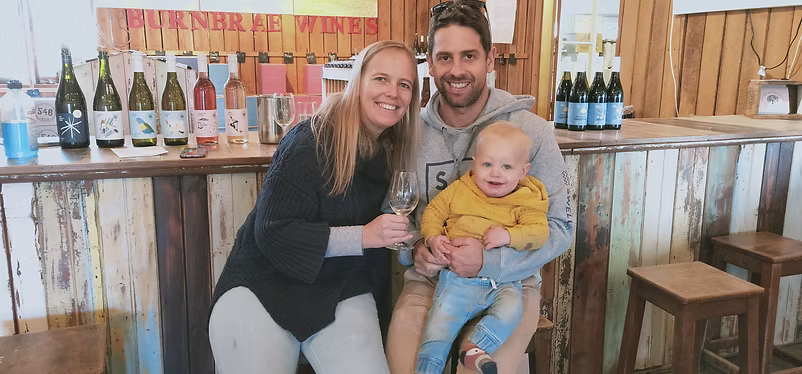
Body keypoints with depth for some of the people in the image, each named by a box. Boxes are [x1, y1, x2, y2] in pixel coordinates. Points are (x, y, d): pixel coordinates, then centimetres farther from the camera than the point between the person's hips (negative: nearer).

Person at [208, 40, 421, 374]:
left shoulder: (394, 151, 4)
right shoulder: (311, 142, -15)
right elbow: (273, 233, -19)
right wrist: (362, 236, -25)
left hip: (341, 293, 4)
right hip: (268, 284, -4)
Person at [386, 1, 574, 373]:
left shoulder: (532, 131, -8)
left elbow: (559, 227, -6)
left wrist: (489, 260, -20)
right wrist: (414, 249, -9)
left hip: (509, 282, -2)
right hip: (429, 281, 2)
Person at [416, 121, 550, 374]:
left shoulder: (525, 201, 3)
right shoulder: (459, 190, 7)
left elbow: (539, 232, -6)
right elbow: (433, 211, 15)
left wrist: (508, 235, -22)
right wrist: (433, 238, -3)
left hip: (503, 281, 0)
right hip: (458, 280, 1)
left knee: (511, 307, -29)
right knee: (439, 328, -9)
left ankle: (475, 346, -20)